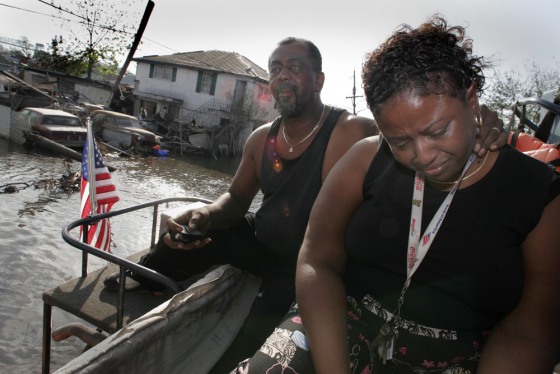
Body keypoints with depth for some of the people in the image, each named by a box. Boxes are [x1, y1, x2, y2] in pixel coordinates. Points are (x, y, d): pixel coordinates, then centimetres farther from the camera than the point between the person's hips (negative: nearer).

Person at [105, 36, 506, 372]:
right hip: (262, 242, 6)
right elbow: (236, 199, 6)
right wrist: (207, 214, -16)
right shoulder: (262, 139, -3)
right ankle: (140, 278, 33)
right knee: (193, 231, -1)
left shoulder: (353, 132, -23)